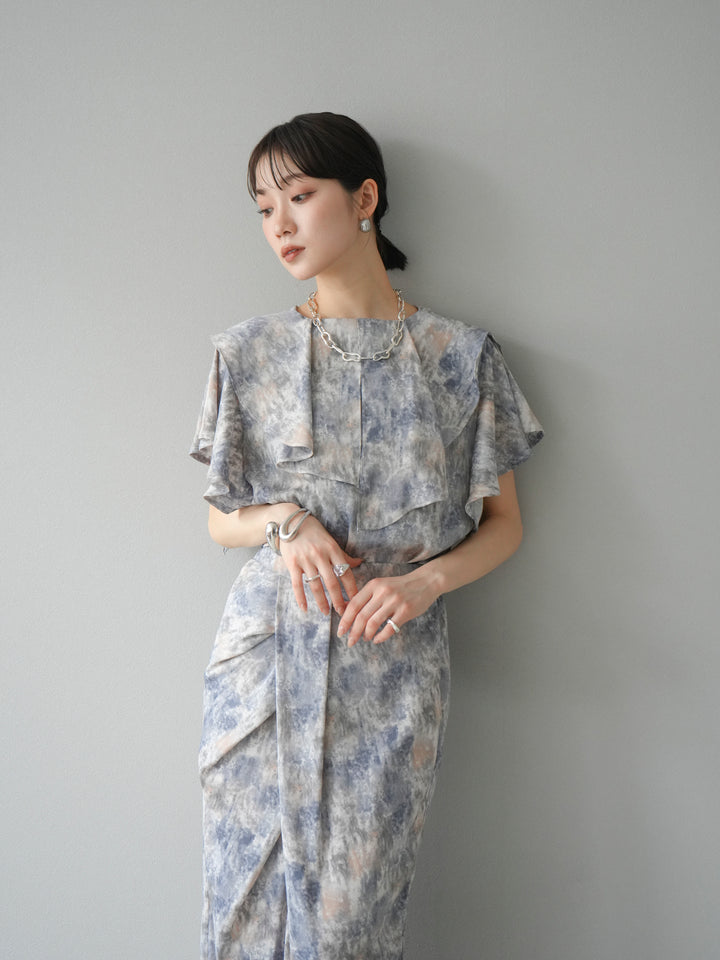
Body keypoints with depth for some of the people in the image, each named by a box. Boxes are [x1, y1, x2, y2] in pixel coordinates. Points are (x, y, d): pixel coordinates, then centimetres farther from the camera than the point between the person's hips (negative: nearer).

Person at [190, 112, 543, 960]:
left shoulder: (459, 356, 2)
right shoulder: (250, 353, 6)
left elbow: (504, 524, 6)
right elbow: (221, 519, 12)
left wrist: (425, 580, -13)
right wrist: (285, 522, -11)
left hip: (392, 663, -1)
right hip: (265, 661, 2)